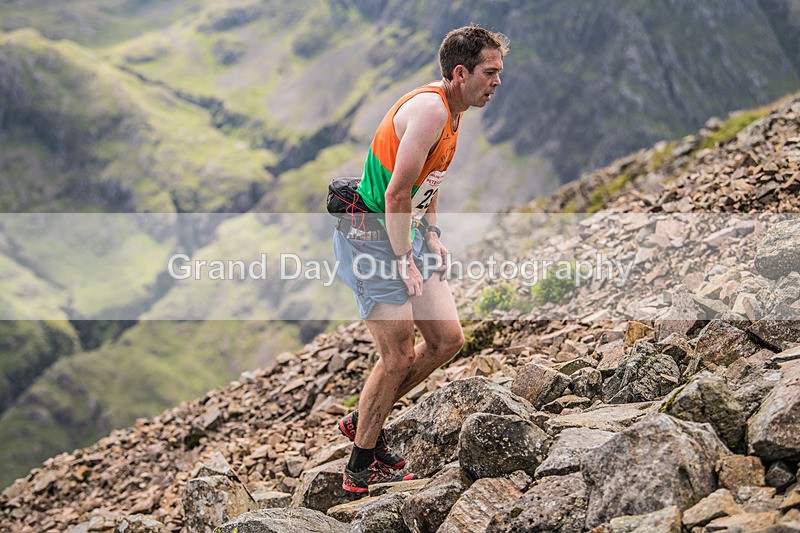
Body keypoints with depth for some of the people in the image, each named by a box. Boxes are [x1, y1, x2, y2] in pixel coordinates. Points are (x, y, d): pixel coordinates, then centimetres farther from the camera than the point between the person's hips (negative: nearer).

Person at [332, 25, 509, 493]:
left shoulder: (452, 110, 10)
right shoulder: (430, 109, -22)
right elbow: (396, 194, -25)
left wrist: (432, 236, 13)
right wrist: (405, 262, -18)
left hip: (408, 232, 10)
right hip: (370, 235, -10)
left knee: (448, 340, 7)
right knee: (399, 356, -7)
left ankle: (364, 421, 23)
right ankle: (360, 469, 10)